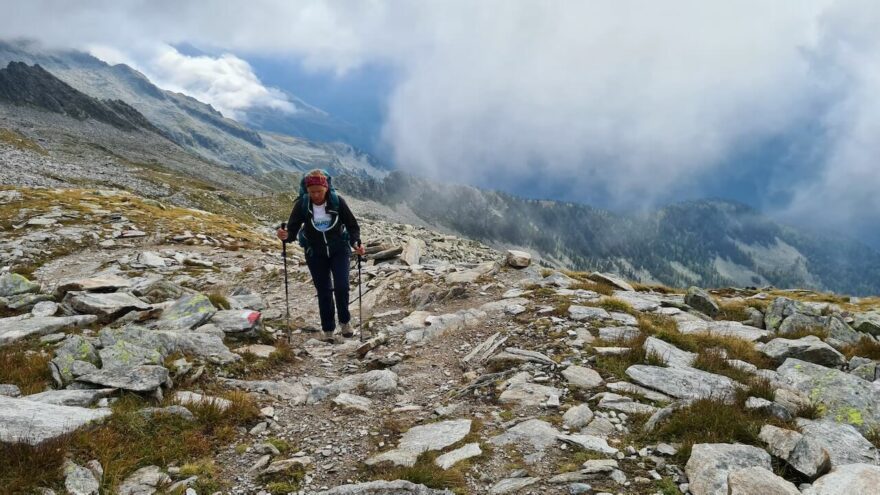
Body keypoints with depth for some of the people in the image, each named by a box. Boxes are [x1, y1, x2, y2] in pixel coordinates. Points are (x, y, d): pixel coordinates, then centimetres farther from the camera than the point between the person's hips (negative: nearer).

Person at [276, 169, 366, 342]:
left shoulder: (337, 201, -17)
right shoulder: (302, 204, -16)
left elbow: (352, 225, -9)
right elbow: (293, 229, -14)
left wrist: (356, 243, -25)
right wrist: (285, 236, -37)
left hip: (339, 250, -1)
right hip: (315, 253, 1)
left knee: (341, 286, -11)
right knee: (323, 292, 5)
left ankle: (345, 321, 14)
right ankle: (328, 330, 19)